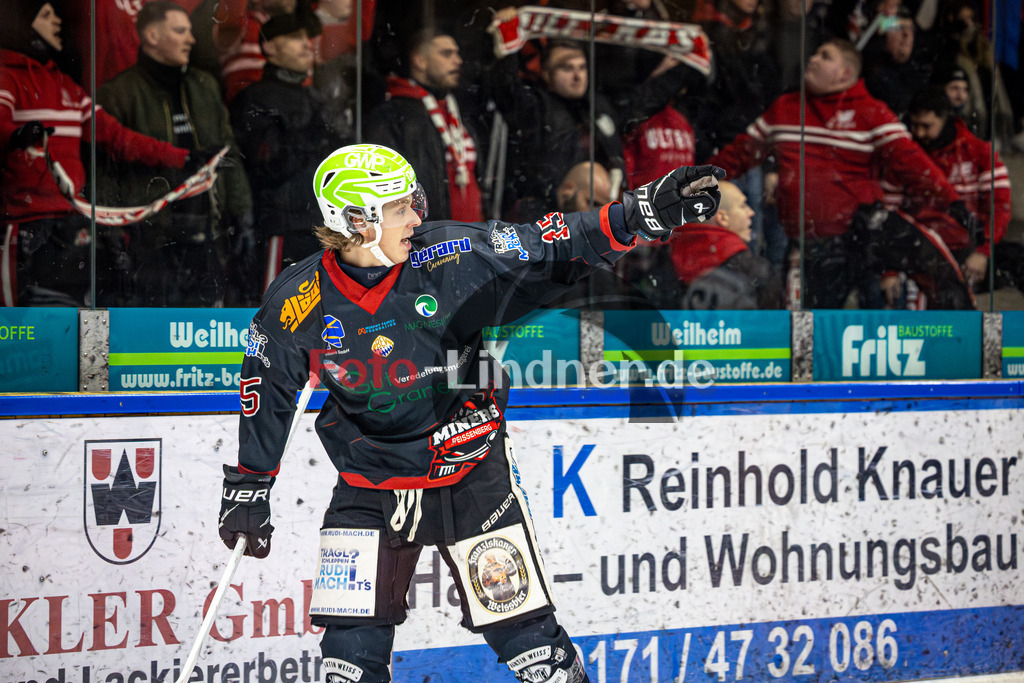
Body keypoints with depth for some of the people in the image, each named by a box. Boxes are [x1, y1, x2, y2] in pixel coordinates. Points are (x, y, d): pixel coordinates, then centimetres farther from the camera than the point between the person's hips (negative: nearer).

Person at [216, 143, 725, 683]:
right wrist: (247, 491, 10)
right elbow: (266, 394, 5)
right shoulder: (297, 304, -11)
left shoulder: (452, 258, -15)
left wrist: (647, 213, -27)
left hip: (471, 473, -1)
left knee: (527, 637, 0)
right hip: (368, 490, 1)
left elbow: (554, 251, -15)